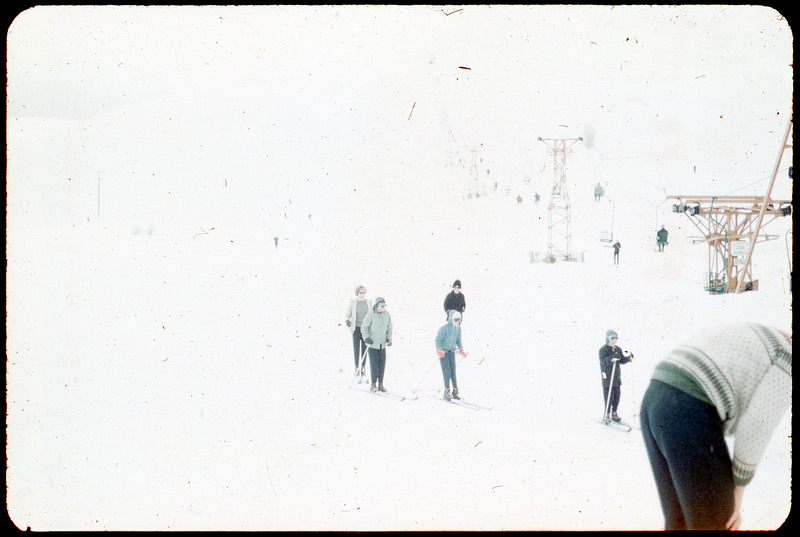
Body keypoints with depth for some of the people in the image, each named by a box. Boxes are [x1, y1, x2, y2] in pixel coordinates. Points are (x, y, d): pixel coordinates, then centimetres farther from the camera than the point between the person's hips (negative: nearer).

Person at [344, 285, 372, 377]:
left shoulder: (369, 302, 4)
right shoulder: (352, 302, -2)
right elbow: (347, 314, 0)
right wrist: (347, 320, -20)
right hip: (356, 328, -2)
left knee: (364, 348, 4)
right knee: (356, 348, -4)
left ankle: (362, 368, 13)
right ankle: (357, 368, 7)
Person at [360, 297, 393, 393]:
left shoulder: (387, 315, 1)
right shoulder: (370, 315, -12)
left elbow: (389, 328, 12)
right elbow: (364, 327, -7)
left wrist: (389, 339, 1)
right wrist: (366, 338, -20)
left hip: (382, 343, 4)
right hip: (372, 343, -4)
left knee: (382, 363, 2)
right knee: (374, 363, -7)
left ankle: (380, 384, 11)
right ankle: (373, 384, 2)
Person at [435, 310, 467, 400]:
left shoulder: (458, 328, 4)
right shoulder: (444, 328, -16)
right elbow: (438, 339, -15)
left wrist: (461, 350, 9)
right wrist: (439, 351, -24)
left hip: (452, 352, 5)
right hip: (443, 352, -5)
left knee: (453, 371, 3)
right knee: (447, 371, -10)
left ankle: (455, 391, 8)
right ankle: (447, 391, -4)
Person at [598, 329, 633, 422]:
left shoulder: (618, 349, 11)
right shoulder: (603, 349, -10)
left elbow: (622, 360, 17)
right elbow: (603, 360, -26)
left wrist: (628, 358, -2)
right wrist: (610, 359, -43)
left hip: (617, 376, 6)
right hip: (607, 377, -6)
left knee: (617, 395, 10)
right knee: (608, 396, -6)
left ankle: (614, 413, 23)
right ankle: (606, 414, 6)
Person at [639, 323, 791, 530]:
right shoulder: (788, 365, 4)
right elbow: (755, 430, -7)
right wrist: (737, 494, 2)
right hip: (691, 417, -9)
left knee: (679, 518, 17)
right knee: (715, 522, 3)